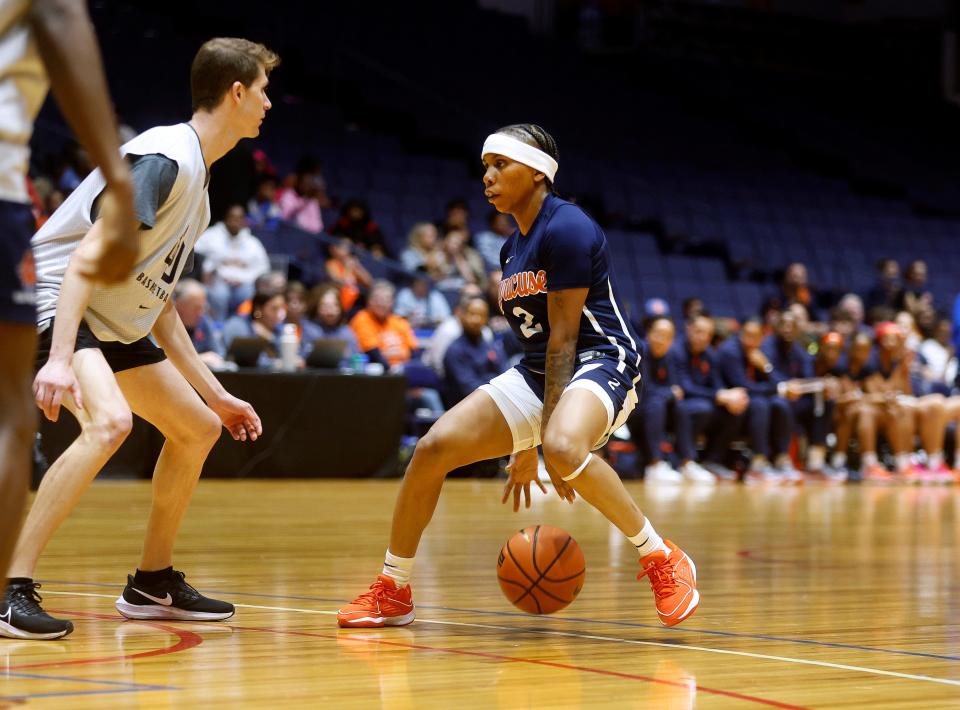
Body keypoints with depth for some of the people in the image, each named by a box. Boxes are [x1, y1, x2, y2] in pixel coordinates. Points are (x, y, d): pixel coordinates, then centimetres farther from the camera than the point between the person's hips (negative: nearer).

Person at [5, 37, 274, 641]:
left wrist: (215, 394, 21)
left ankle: (153, 584, 27)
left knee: (198, 429, 16)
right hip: (61, 305, -11)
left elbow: (160, 303, 19)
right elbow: (89, 253, -29)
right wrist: (60, 358, -39)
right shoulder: (164, 157, -18)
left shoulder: (198, 182, 13)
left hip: (119, 325, 11)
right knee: (110, 421, -33)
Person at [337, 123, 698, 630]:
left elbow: (563, 336, -18)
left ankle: (662, 559, -20)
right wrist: (524, 447, 18)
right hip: (536, 374, 9)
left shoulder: (566, 228, -13)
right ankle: (392, 593, 7)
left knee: (563, 448, -40)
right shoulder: (512, 250, 15)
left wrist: (546, 434, -22)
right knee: (434, 447, -7)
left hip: (600, 362, -9)